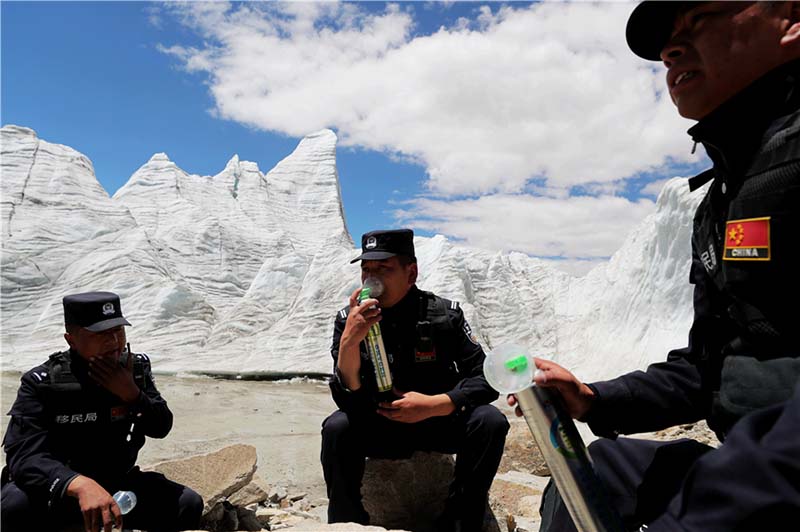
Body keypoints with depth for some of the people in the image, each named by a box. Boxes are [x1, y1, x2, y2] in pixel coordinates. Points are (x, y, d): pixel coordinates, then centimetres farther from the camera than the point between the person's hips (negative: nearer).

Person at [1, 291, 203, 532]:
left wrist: (131, 393, -23)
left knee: (188, 505, -14)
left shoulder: (136, 368, -5)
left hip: (117, 483, 4)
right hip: (57, 489, -3)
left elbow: (161, 428, -4)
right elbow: (25, 455, -28)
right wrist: (81, 485, -47)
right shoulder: (42, 383, -17)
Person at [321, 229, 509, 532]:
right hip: (378, 428, 0)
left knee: (490, 422, -25)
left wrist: (434, 404, -27)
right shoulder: (348, 321, -12)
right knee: (336, 428, -29)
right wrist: (349, 342, -37)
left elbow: (484, 380, -11)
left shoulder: (444, 315, -12)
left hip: (437, 421, 1)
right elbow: (350, 402, -20)